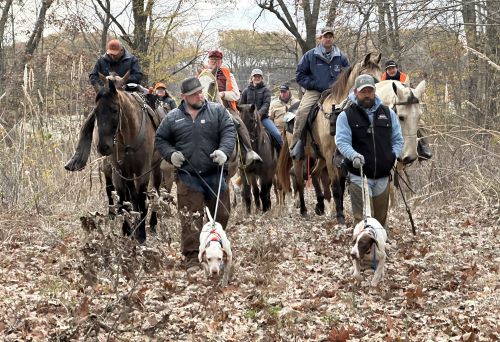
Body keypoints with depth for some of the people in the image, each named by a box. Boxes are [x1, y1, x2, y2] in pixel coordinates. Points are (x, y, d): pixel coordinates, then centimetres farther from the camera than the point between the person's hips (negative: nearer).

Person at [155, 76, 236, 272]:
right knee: (190, 219, -5)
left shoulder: (217, 111, 4)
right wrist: (170, 154, -3)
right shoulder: (173, 118, 6)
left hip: (215, 174, 1)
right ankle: (192, 258, -1)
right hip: (188, 177, -1)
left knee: (221, 215, 10)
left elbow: (229, 132, -4)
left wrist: (224, 151, -23)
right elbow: (160, 139, 15)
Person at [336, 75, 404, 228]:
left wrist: (394, 156, -5)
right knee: (363, 219, -11)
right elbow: (342, 141, -10)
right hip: (359, 177, -4)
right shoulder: (346, 115, -1)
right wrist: (353, 155, -29)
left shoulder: (388, 113, 10)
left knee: (381, 220, 13)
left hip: (383, 177, 4)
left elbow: (398, 139, 14)